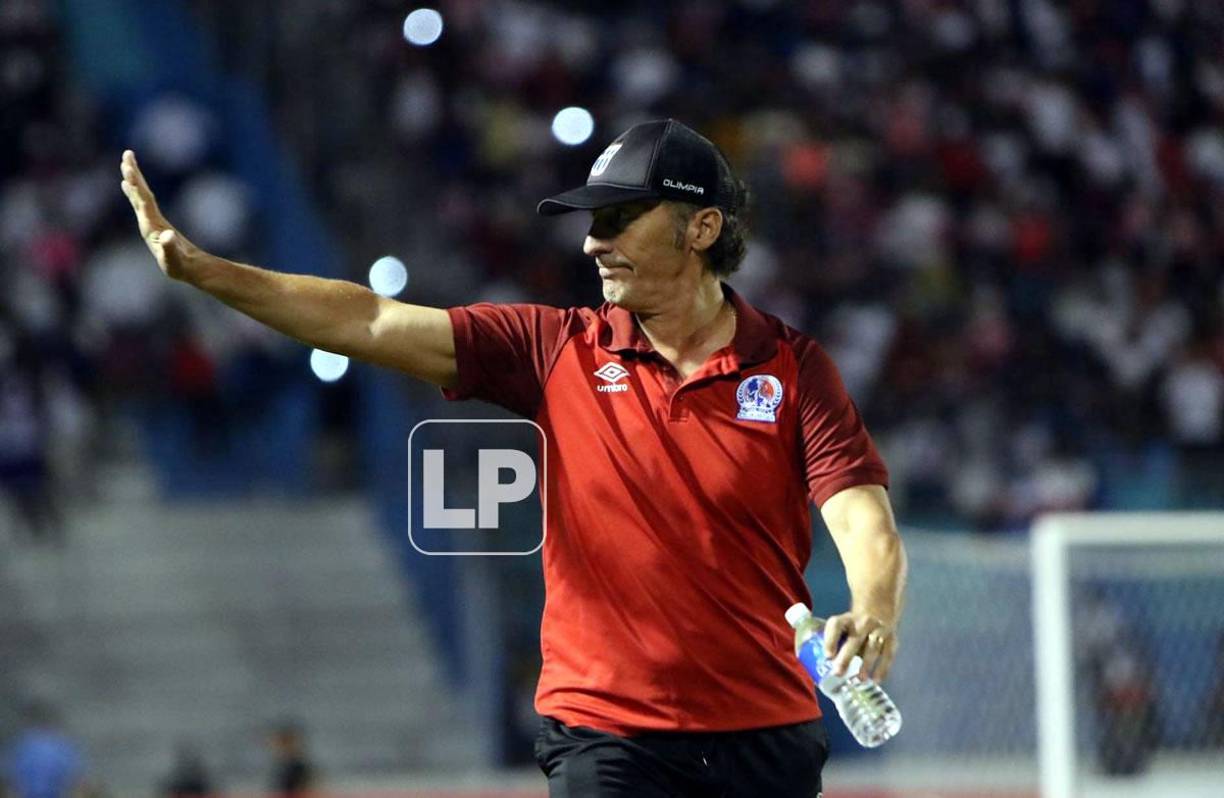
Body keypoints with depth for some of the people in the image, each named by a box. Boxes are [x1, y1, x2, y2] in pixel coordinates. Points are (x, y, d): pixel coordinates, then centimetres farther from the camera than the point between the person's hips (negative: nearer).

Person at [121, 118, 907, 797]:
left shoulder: (794, 367, -1)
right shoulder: (560, 349, 3)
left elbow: (865, 522, -10)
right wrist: (202, 269, -10)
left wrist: (876, 615, -33)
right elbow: (371, 324, -2)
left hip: (766, 735, 0)